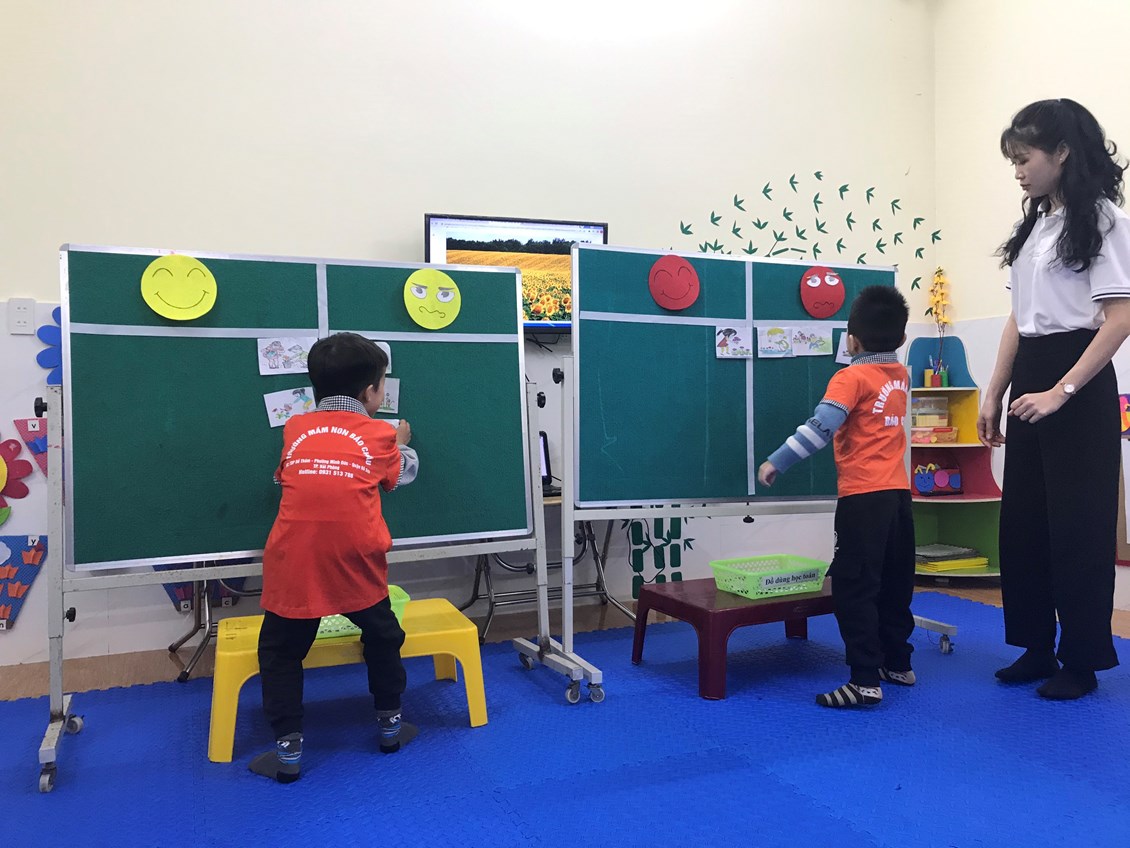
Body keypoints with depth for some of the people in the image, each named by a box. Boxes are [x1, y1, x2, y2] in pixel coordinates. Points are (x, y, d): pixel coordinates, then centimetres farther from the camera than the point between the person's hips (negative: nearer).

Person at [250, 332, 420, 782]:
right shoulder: (380, 434, 6)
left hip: (294, 565, 1)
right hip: (356, 565, 0)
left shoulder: (294, 429, 11)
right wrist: (402, 444, 46)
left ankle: (288, 750, 18)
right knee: (383, 638, 23)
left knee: (280, 652, 18)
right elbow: (403, 473, 26)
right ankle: (390, 725, 34)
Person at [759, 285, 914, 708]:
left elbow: (820, 427, -21)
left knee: (854, 587, -5)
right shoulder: (900, 375, 10)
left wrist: (776, 462, -18)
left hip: (864, 496, -8)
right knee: (895, 583, 17)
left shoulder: (851, 377, -10)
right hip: (899, 492, 8)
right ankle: (898, 663, 29)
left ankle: (866, 680, -6)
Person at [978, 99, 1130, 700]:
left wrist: (1061, 392, -21)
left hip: (1077, 385, -7)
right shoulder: (1034, 226, 14)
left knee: (1077, 525, 0)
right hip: (1029, 381, 7)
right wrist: (994, 394, 11)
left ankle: (1081, 661, 14)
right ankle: (1036, 647, 23)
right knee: (1022, 521, 10)